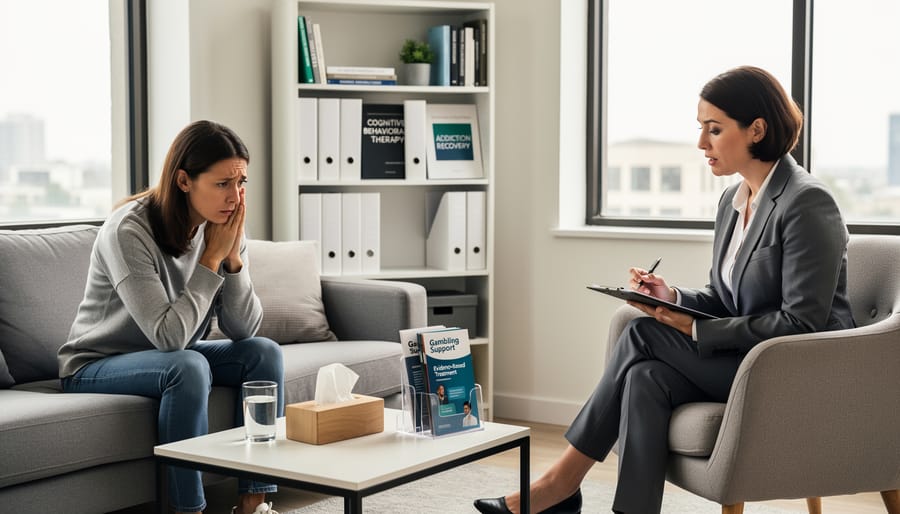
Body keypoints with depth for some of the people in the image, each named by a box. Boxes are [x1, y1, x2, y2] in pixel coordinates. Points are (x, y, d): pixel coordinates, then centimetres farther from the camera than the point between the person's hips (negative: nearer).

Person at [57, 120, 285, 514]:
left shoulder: (224, 227, -7)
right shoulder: (129, 230, -26)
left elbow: (243, 330, -9)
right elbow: (169, 336, -31)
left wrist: (233, 256, -22)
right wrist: (212, 258, -27)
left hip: (169, 359, 7)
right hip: (96, 366, -6)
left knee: (264, 352, -15)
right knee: (188, 367, -34)